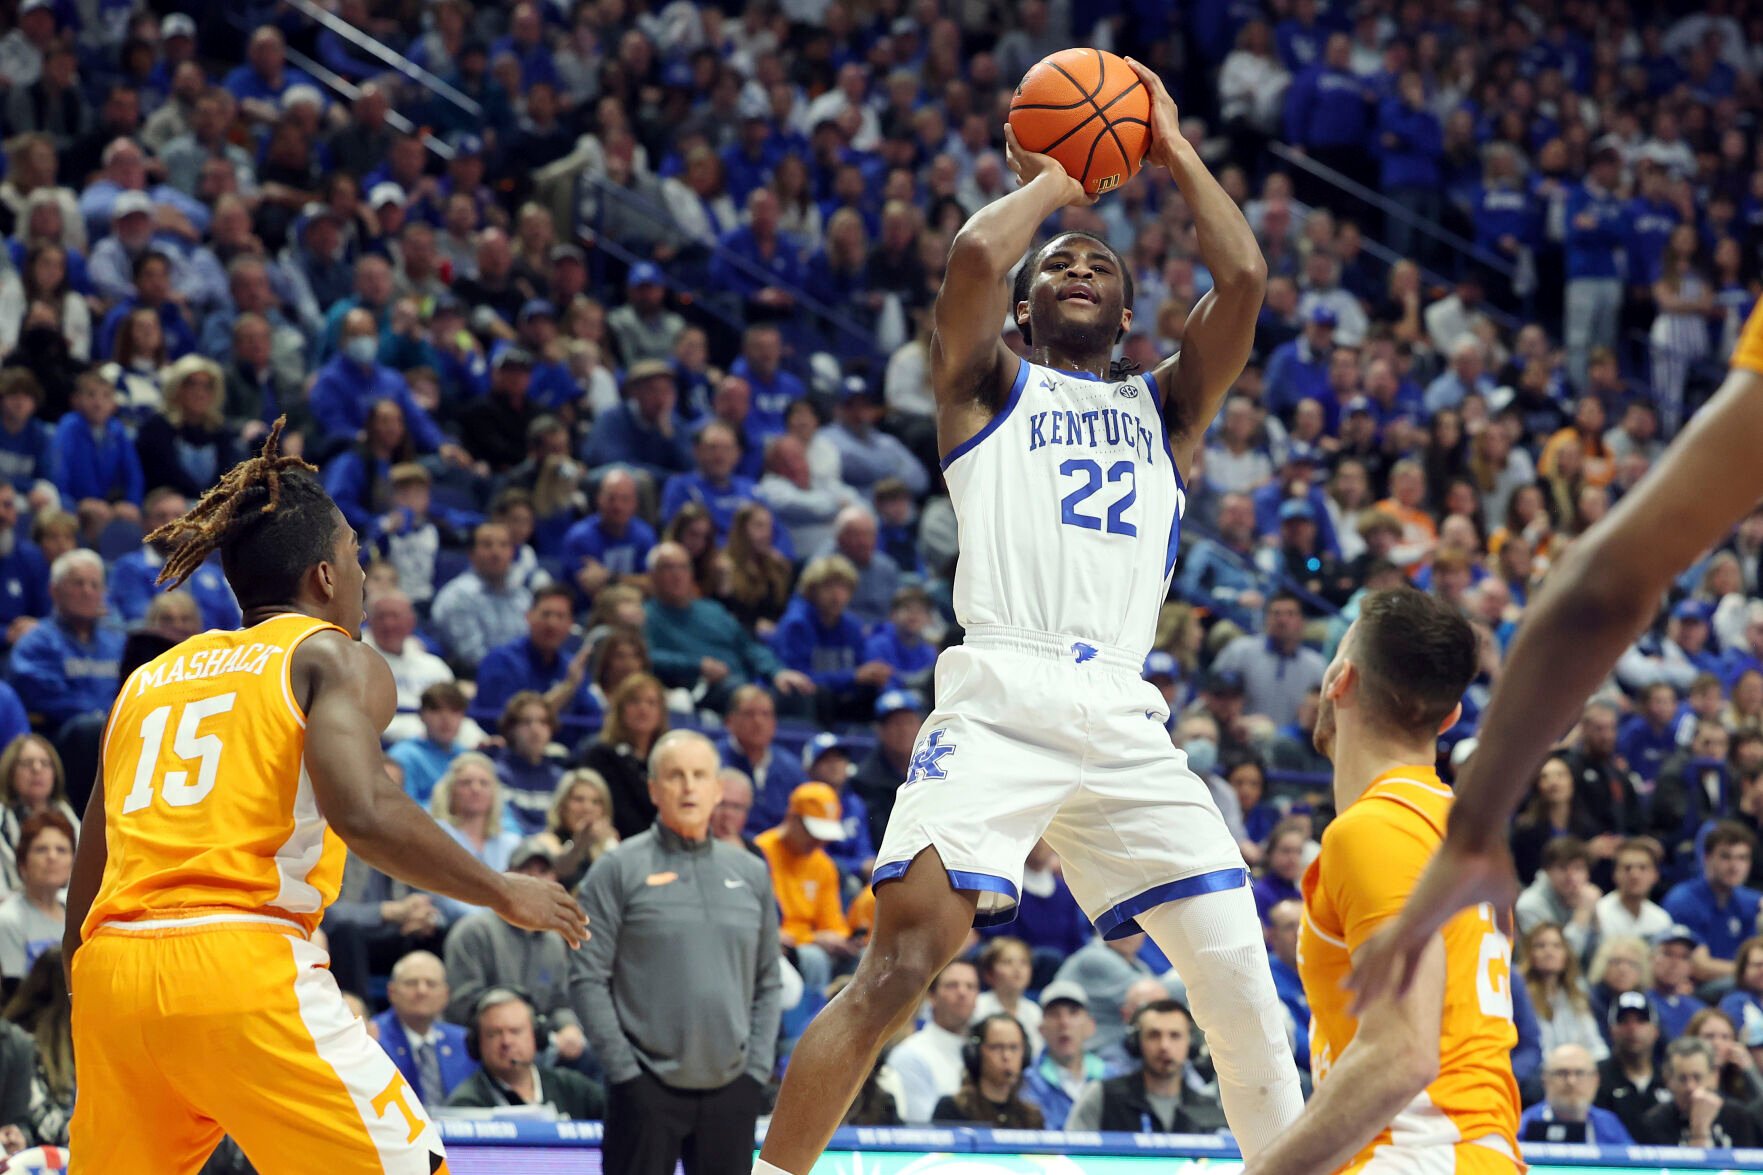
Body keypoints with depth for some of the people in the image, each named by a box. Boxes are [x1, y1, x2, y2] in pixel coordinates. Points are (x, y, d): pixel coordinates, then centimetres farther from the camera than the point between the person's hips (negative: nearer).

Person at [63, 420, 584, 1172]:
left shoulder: (148, 679, 25)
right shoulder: (334, 658, 7)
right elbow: (364, 812, -12)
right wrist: (505, 896, -2)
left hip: (112, 970, 6)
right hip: (242, 968, -6)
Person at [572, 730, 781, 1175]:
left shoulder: (750, 873, 12)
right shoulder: (620, 869, -1)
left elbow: (767, 984, 16)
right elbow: (587, 979, -4)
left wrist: (757, 1068, 5)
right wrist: (624, 1069, -10)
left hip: (730, 1088, 4)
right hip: (648, 1088, -4)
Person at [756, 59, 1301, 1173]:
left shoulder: (1166, 405, 26)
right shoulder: (989, 386, 18)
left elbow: (1245, 279, 11)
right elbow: (975, 257, -2)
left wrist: (1173, 153, 21)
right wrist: (1051, 181, 16)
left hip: (1126, 724, 4)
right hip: (1001, 700, -4)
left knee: (1243, 986, 0)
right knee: (900, 965, -17)